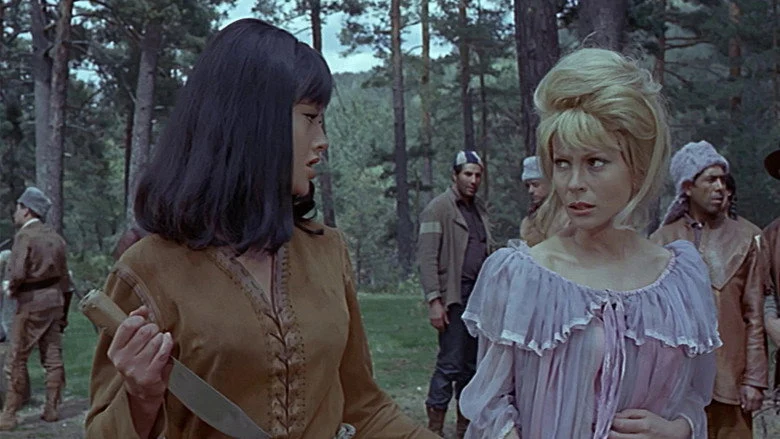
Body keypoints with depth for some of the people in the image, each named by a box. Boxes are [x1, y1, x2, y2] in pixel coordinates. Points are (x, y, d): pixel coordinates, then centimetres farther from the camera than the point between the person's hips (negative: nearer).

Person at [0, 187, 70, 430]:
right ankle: (52, 409, 14)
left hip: (32, 301, -7)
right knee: (53, 357, 9)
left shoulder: (25, 235, -12)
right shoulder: (54, 236, 10)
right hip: (55, 299, 7)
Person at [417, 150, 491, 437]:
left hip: (479, 295, 7)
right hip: (454, 296, -7)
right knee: (450, 363, -7)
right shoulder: (439, 208, -4)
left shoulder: (479, 209, 17)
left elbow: (486, 253, 16)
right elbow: (427, 258, -10)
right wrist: (434, 301, -16)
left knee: (472, 363, 10)